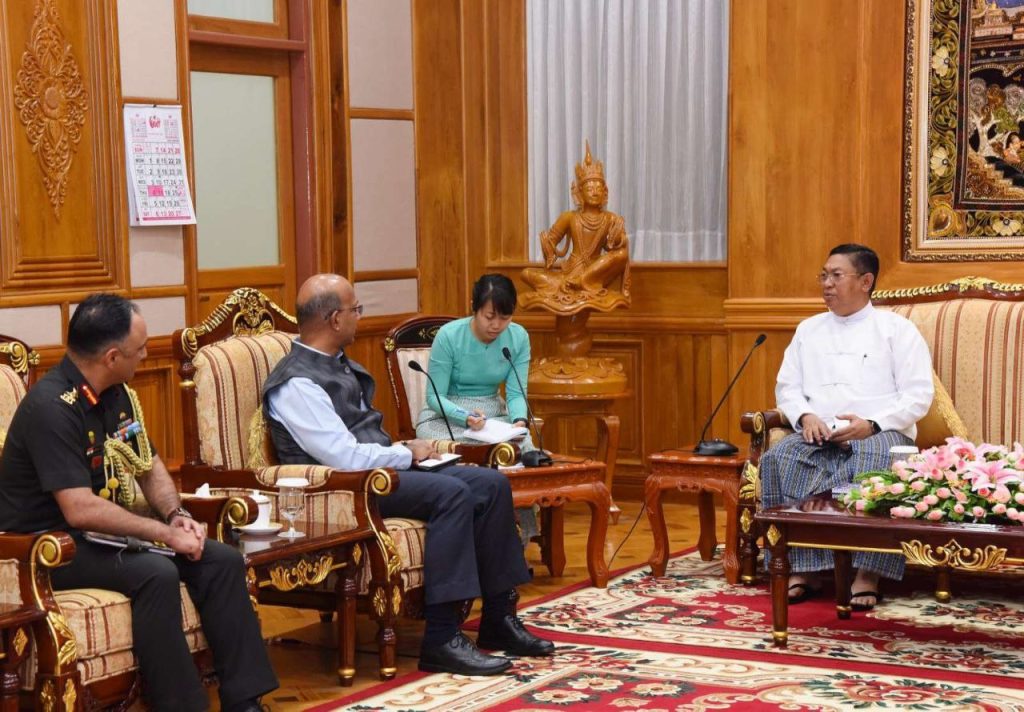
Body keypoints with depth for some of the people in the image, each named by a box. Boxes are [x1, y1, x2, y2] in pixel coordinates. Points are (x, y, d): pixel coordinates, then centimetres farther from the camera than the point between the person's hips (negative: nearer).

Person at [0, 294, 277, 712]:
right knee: (156, 573, -32)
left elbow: (150, 467, 16)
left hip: (103, 531, 9)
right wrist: (167, 534, -23)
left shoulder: (118, 395, 5)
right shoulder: (51, 407, -23)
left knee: (222, 560, -6)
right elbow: (79, 510, -29)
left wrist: (177, 516, -4)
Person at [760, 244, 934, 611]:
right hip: (818, 434, 4)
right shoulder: (808, 330, 23)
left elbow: (918, 395, 0)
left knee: (877, 462, -39)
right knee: (778, 459, -29)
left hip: (881, 433, -3)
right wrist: (805, 416, -6)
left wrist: (872, 424, -15)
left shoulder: (897, 329, 9)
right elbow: (787, 386, 18)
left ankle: (867, 573, -35)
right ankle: (803, 568, -29)